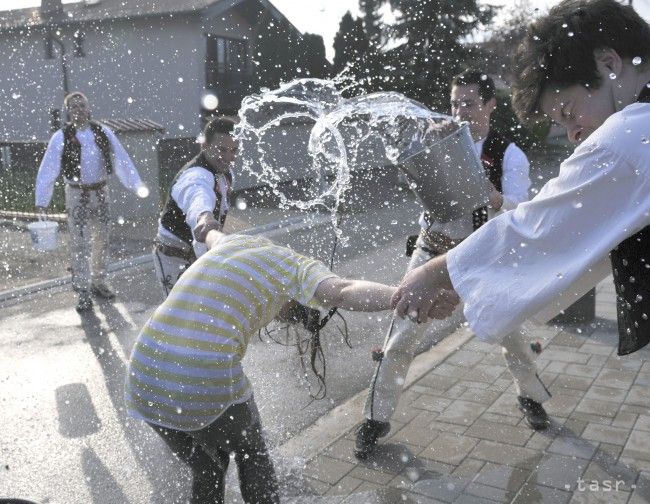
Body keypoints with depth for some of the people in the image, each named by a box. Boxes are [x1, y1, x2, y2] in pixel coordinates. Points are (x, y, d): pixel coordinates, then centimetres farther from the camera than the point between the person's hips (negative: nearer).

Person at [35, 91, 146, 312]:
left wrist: (136, 185, -6)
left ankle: (98, 282, 30)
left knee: (101, 241, 13)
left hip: (101, 193, 3)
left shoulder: (103, 132, -1)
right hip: (77, 195, -3)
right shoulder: (61, 138, -8)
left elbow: (121, 160, 0)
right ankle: (83, 292, 7)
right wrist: (42, 201, -15)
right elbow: (47, 170, -10)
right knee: (80, 244, -1)